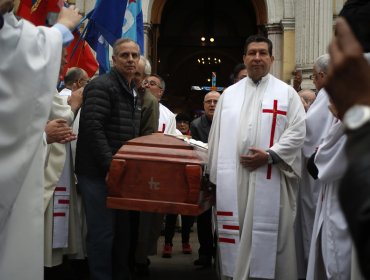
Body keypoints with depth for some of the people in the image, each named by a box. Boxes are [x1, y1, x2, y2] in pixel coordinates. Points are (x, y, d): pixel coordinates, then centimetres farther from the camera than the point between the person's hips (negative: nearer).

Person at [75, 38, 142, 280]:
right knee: (103, 232, -4)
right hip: (99, 172, -9)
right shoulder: (102, 86, -12)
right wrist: (110, 165, -22)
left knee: (123, 229, 14)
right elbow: (92, 128, -21)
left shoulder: (134, 93, 16)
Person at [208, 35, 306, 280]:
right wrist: (216, 174, 8)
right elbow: (217, 135, 14)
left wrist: (269, 155, -15)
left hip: (269, 178, -3)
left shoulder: (286, 93, 6)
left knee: (269, 235, -2)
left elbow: (297, 131, -4)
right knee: (236, 234, 5)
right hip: (233, 178, 3)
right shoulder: (229, 94, 15)